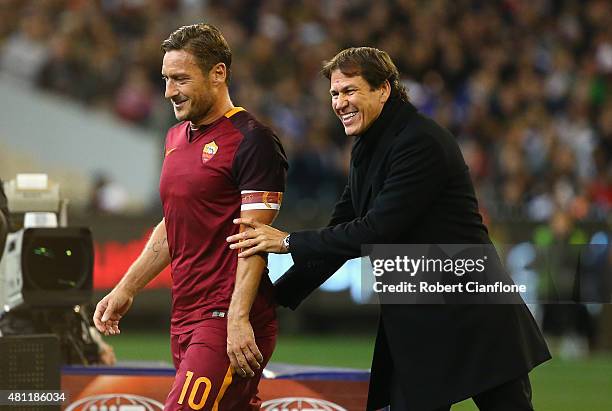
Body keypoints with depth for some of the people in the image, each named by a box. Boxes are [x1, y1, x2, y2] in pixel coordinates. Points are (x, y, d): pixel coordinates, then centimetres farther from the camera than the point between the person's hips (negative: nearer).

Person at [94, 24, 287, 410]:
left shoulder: (251, 140, -10)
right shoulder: (177, 138, 18)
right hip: (185, 317, 8)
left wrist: (238, 320, -22)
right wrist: (126, 290, 23)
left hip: (228, 319, -8)